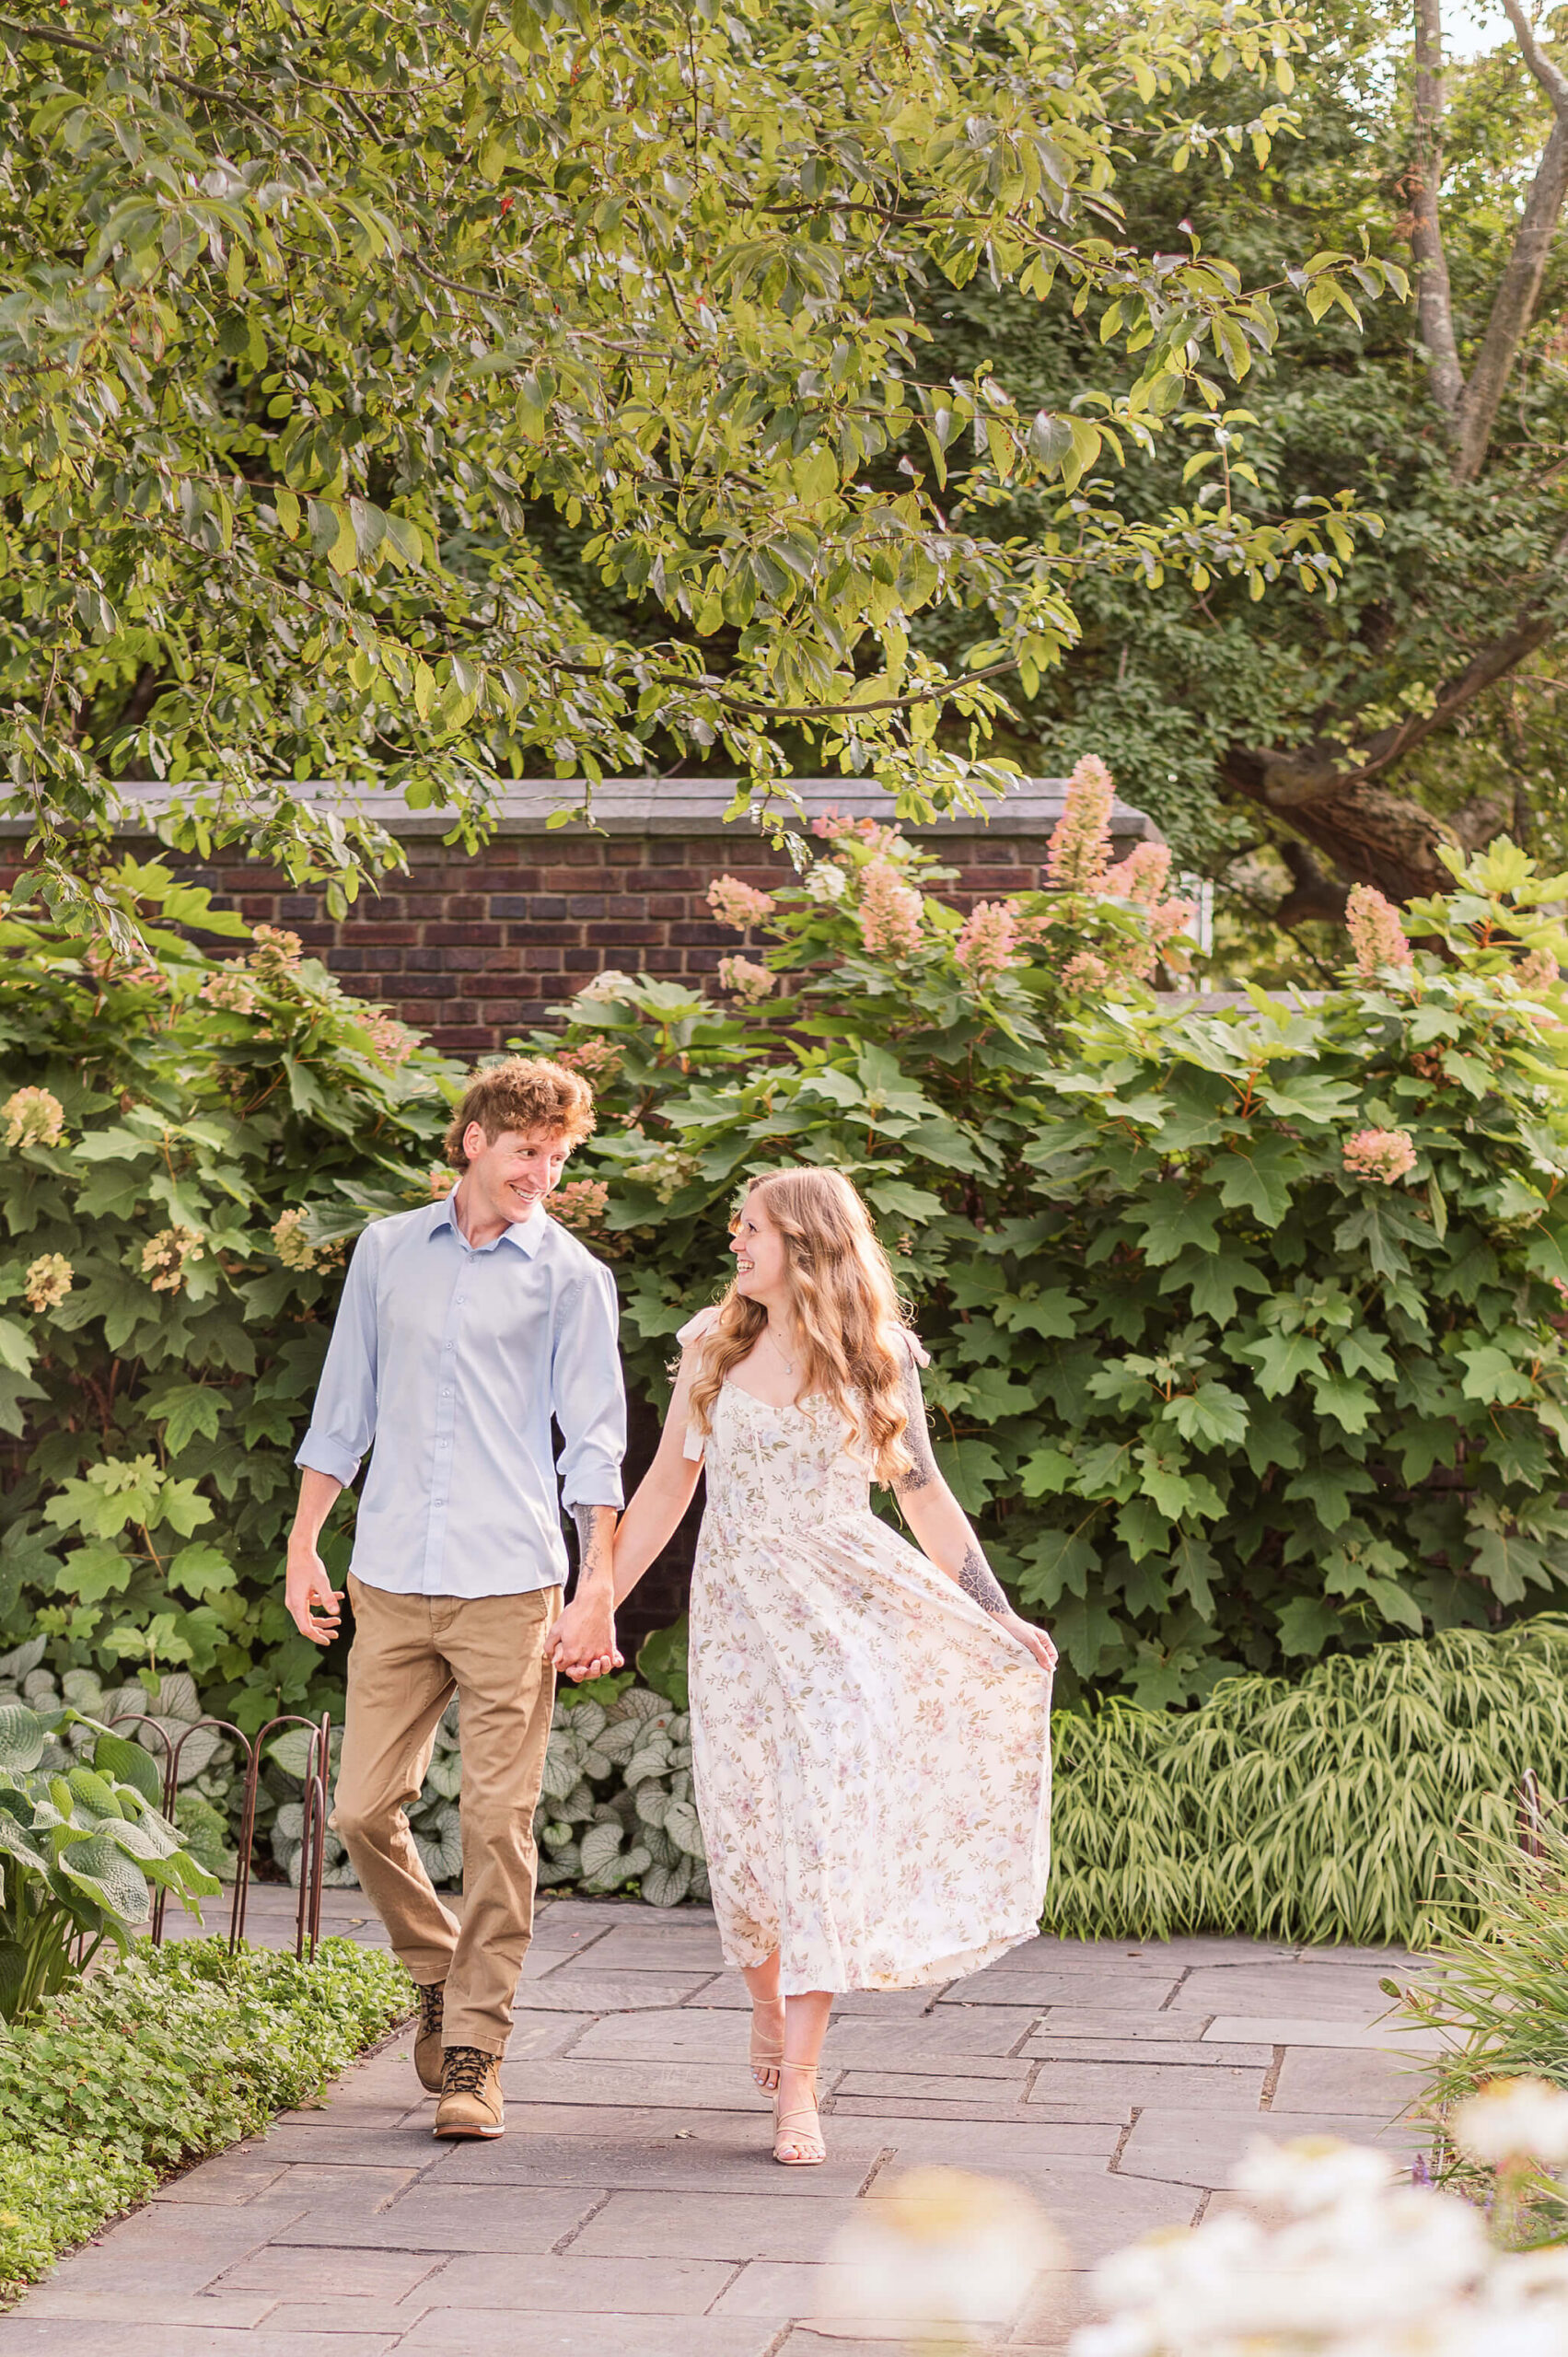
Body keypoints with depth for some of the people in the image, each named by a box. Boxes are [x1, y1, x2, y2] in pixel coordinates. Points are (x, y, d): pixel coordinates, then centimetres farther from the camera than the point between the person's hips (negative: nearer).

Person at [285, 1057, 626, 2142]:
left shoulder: (572, 1277, 4)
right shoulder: (387, 1251, 13)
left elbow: (595, 1441, 2)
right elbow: (344, 1410, 18)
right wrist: (303, 1548, 14)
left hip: (510, 1584, -3)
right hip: (391, 1580, 3)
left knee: (498, 1822, -5)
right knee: (365, 1809, 1)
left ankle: (475, 2052, 3)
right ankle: (440, 1975, 26)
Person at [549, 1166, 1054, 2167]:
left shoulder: (878, 1359, 2)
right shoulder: (715, 1344, 6)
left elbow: (924, 1494, 9)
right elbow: (670, 1481, 12)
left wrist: (999, 1616, 6)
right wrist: (600, 1601, 10)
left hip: (845, 1612, -2)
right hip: (739, 1612, 2)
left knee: (828, 1824, -11)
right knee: (748, 1830, 0)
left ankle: (798, 2084, -9)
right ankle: (769, 2004, 32)